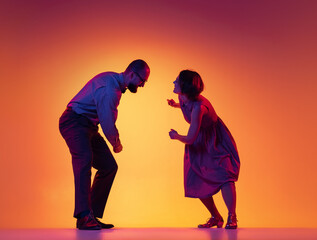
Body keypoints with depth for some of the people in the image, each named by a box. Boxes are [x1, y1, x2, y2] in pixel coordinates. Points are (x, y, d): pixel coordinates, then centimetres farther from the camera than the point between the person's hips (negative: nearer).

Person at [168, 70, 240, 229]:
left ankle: (232, 218, -11)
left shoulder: (198, 106, -35)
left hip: (217, 142, -8)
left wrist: (176, 136, -14)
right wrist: (176, 105, 10)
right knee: (196, 182, 5)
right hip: (200, 144, 8)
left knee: (223, 175, -21)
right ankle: (216, 217, 19)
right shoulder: (183, 99, -11)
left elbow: (189, 139, -31)